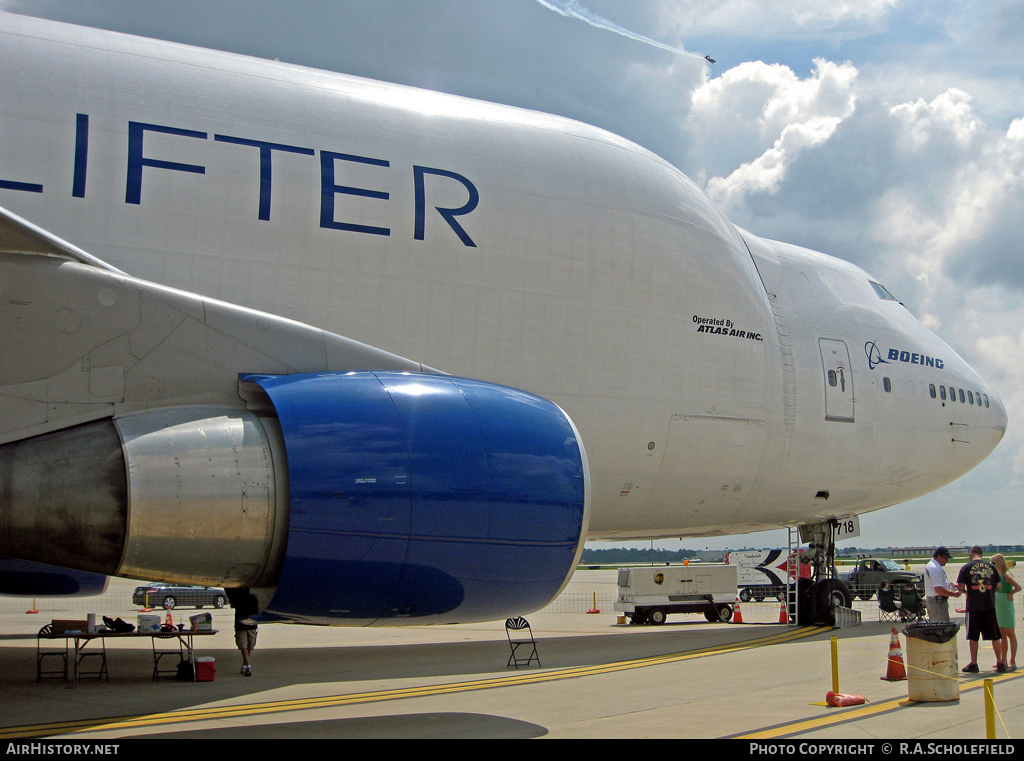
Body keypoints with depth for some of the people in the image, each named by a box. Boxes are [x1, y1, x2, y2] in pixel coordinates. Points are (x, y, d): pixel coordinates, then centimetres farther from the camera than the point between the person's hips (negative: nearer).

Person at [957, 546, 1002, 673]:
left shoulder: (966, 568, -3)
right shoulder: (991, 567, 5)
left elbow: (960, 587, -7)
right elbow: (999, 586, 8)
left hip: (973, 606, -3)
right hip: (990, 605, 3)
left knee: (973, 637, 5)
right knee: (994, 636, 9)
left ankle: (973, 664, 6)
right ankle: (1000, 663, 10)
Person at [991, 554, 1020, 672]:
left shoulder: (1007, 575, -13)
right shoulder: (997, 575, 12)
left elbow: (1018, 587, -27)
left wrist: (1010, 594, -14)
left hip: (1006, 608, -9)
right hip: (997, 608, 9)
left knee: (1010, 634, -4)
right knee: (1002, 635, 11)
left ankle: (1012, 662, -3)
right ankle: (1004, 662, 16)